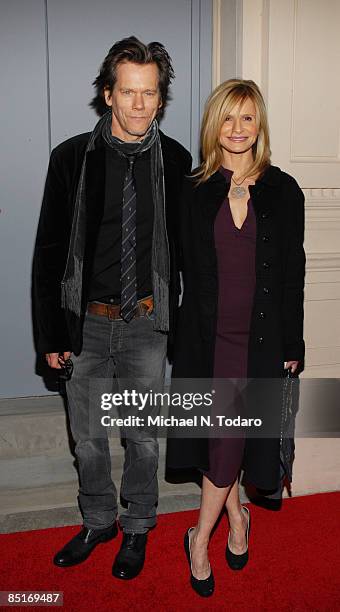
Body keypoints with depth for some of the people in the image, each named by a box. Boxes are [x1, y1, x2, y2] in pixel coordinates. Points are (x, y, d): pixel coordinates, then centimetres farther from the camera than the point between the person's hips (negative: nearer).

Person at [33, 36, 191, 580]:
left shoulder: (176, 162, -2)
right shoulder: (72, 158, -4)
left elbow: (186, 250, 4)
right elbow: (48, 253, -2)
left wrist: (182, 326, 2)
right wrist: (51, 335, -3)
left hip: (147, 325, 0)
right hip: (85, 324, 1)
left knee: (142, 436, 14)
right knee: (88, 437, 15)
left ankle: (137, 527, 38)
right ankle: (98, 521, 40)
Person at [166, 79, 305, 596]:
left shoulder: (283, 191, 2)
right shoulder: (193, 192, 4)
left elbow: (293, 272, 2)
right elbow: (183, 267, 4)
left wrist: (292, 344, 1)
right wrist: (176, 333, 0)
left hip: (260, 337, -1)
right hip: (206, 334, 1)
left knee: (229, 439, 1)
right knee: (215, 437, 10)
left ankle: (199, 540, 22)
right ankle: (236, 516, 37)